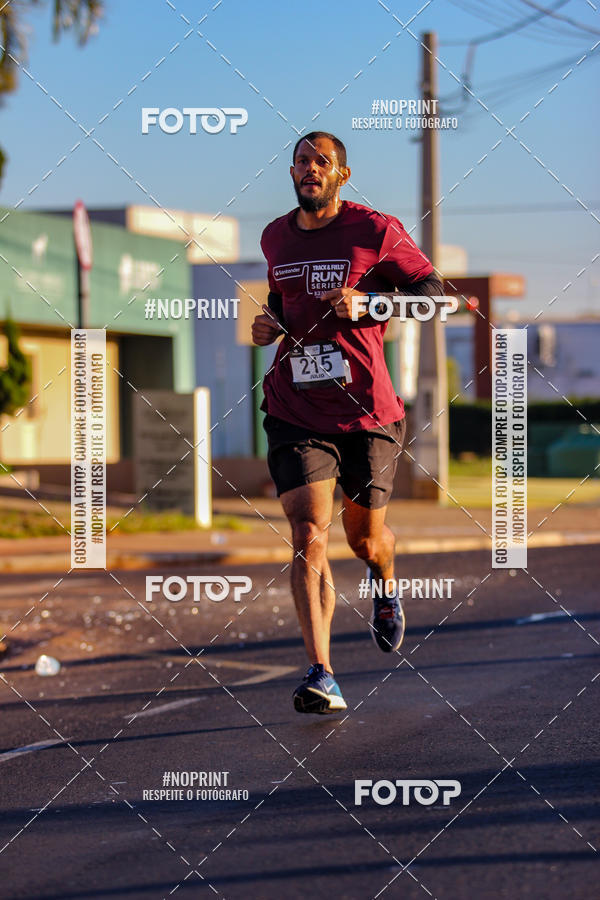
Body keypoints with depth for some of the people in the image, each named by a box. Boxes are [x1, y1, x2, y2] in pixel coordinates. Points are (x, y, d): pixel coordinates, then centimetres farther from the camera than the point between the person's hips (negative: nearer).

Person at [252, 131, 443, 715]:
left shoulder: (374, 231, -4)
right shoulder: (275, 239, 10)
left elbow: (431, 290, -2)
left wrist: (366, 303, -17)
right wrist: (269, 323, 5)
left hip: (368, 410, -2)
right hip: (295, 414, 2)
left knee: (365, 538, 12)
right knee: (308, 538, -15)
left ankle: (386, 593, 51)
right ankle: (321, 677, -18)